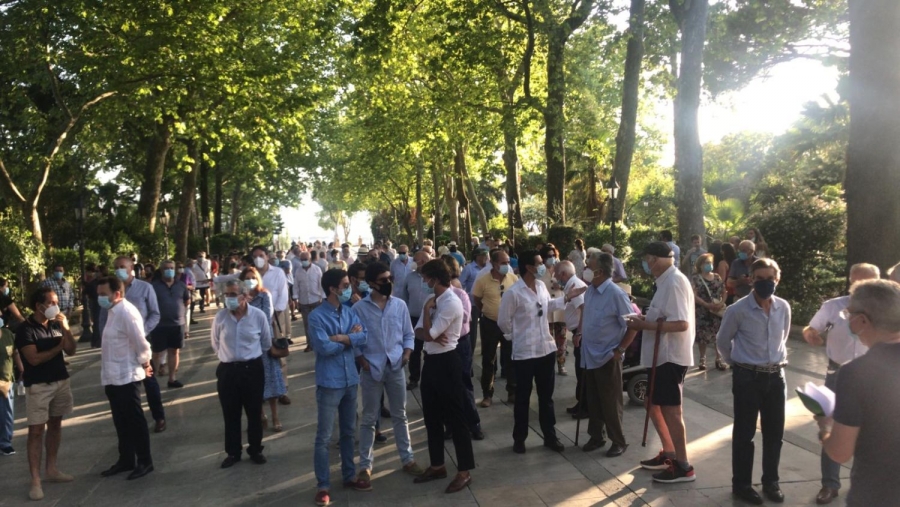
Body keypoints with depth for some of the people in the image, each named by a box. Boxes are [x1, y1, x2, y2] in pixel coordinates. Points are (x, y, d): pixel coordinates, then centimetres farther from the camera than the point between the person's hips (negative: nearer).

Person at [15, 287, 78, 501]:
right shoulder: (25, 329, -11)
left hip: (61, 381, 6)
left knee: (55, 425, 13)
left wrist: (65, 329, -10)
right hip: (38, 386, -6)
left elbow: (71, 350, 3)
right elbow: (34, 358, -18)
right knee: (36, 431, -4)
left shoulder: (56, 324, 5)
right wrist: (58, 347, -8)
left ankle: (52, 469, 25)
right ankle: (35, 481, -1)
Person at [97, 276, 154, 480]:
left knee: (135, 421, 2)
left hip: (126, 377, -9)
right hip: (113, 377, 9)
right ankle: (125, 460, 30)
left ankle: (145, 462, 14)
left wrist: (145, 364, -8)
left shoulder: (127, 312, -21)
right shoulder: (112, 312, 10)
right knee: (121, 422, 18)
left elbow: (141, 343, -21)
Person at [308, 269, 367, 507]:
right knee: (324, 436, 2)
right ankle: (323, 486, 12)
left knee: (348, 432, 18)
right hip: (329, 382, -6)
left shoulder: (350, 312, 5)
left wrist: (339, 337, -18)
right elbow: (323, 347, -23)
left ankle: (349, 476, 32)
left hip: (350, 380, 6)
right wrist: (350, 338, -10)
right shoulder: (316, 316, -13)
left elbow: (363, 337, -6)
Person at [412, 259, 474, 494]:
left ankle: (464, 471, 10)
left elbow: (429, 333, -21)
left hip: (446, 362, -9)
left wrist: (427, 309, -9)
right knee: (431, 415, 16)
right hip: (431, 360, 9)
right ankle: (437, 465, 29)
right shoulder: (433, 300, 9)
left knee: (455, 417, -1)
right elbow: (419, 332, 7)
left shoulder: (451, 303, -19)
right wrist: (432, 336, -14)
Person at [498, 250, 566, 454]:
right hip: (524, 353, -5)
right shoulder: (513, 292, -17)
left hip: (546, 349, 6)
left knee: (546, 396, 16)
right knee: (523, 398, 8)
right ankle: (519, 439, 24)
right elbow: (503, 322, -9)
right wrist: (518, 336, 3)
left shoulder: (542, 286, 2)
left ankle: (550, 436, 29)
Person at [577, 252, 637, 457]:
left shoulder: (615, 294, -20)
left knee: (610, 403, 5)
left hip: (607, 357, -7)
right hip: (589, 356, 7)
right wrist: (579, 332, 10)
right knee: (593, 400, 17)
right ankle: (596, 437, 32)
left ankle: (619, 441, 22)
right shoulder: (589, 291, 3)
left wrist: (620, 350, -14)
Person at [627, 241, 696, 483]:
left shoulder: (674, 282, -19)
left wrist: (646, 325, -22)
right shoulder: (668, 280, 13)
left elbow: (681, 324, -26)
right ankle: (669, 454, 31)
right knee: (655, 406, 18)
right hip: (661, 355, 10)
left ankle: (683, 466, 10)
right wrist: (646, 319, 7)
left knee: (670, 410, -1)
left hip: (671, 356, -10)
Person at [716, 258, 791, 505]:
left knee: (775, 433, 14)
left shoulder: (784, 308, 0)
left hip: (776, 376, 4)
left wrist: (779, 359, 15)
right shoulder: (738, 310, -13)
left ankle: (771, 482, 31)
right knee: (744, 434, 6)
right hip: (747, 378, -4)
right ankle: (741, 484, 20)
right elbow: (722, 341, 2)